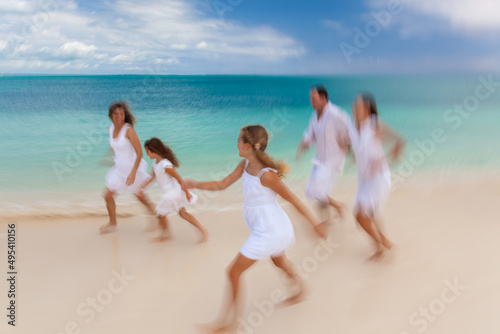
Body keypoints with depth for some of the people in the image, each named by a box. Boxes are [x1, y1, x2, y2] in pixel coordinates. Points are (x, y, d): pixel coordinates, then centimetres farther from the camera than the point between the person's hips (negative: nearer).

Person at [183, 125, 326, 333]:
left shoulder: (267, 175, -29)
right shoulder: (245, 165, -4)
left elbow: (293, 200, -20)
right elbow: (222, 185, 2)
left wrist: (315, 224, -12)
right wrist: (196, 185, -12)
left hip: (269, 233, -9)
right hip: (270, 229, 9)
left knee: (234, 272, 1)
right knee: (278, 260, 34)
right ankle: (301, 290, 60)